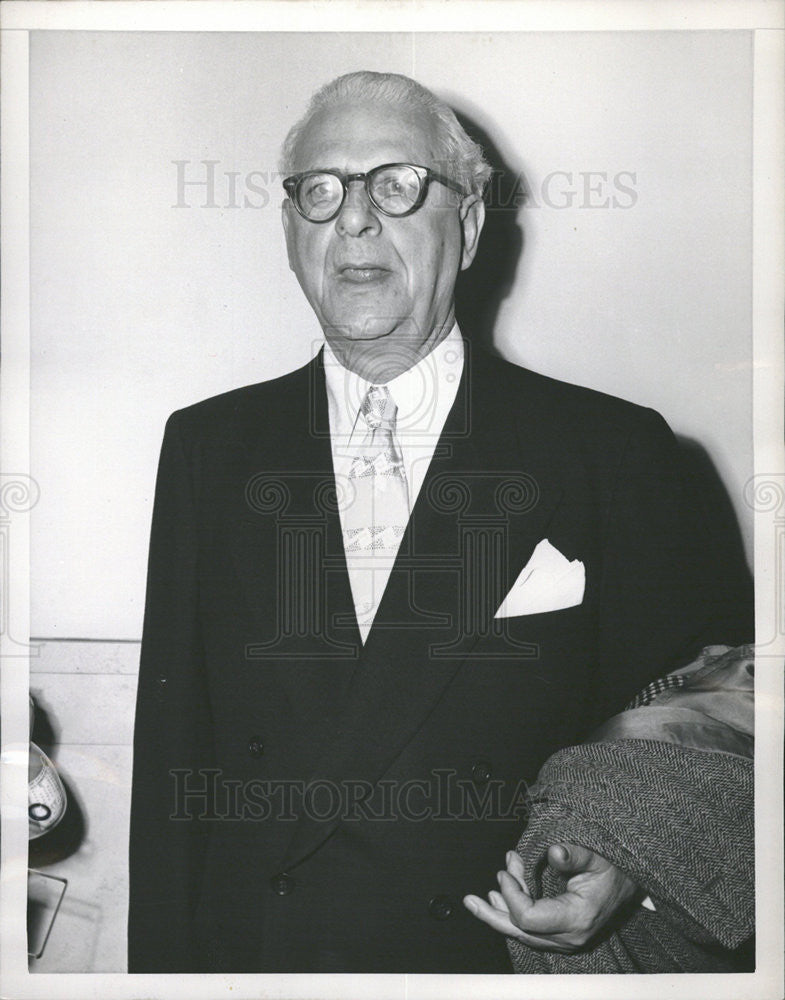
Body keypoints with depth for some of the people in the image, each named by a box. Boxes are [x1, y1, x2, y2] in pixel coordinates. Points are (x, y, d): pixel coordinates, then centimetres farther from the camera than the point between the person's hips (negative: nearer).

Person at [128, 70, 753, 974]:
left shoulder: (614, 451, -7)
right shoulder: (208, 449, 0)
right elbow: (171, 760, 1)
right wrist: (165, 966, -4)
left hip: (507, 958, -1)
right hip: (249, 951, 2)